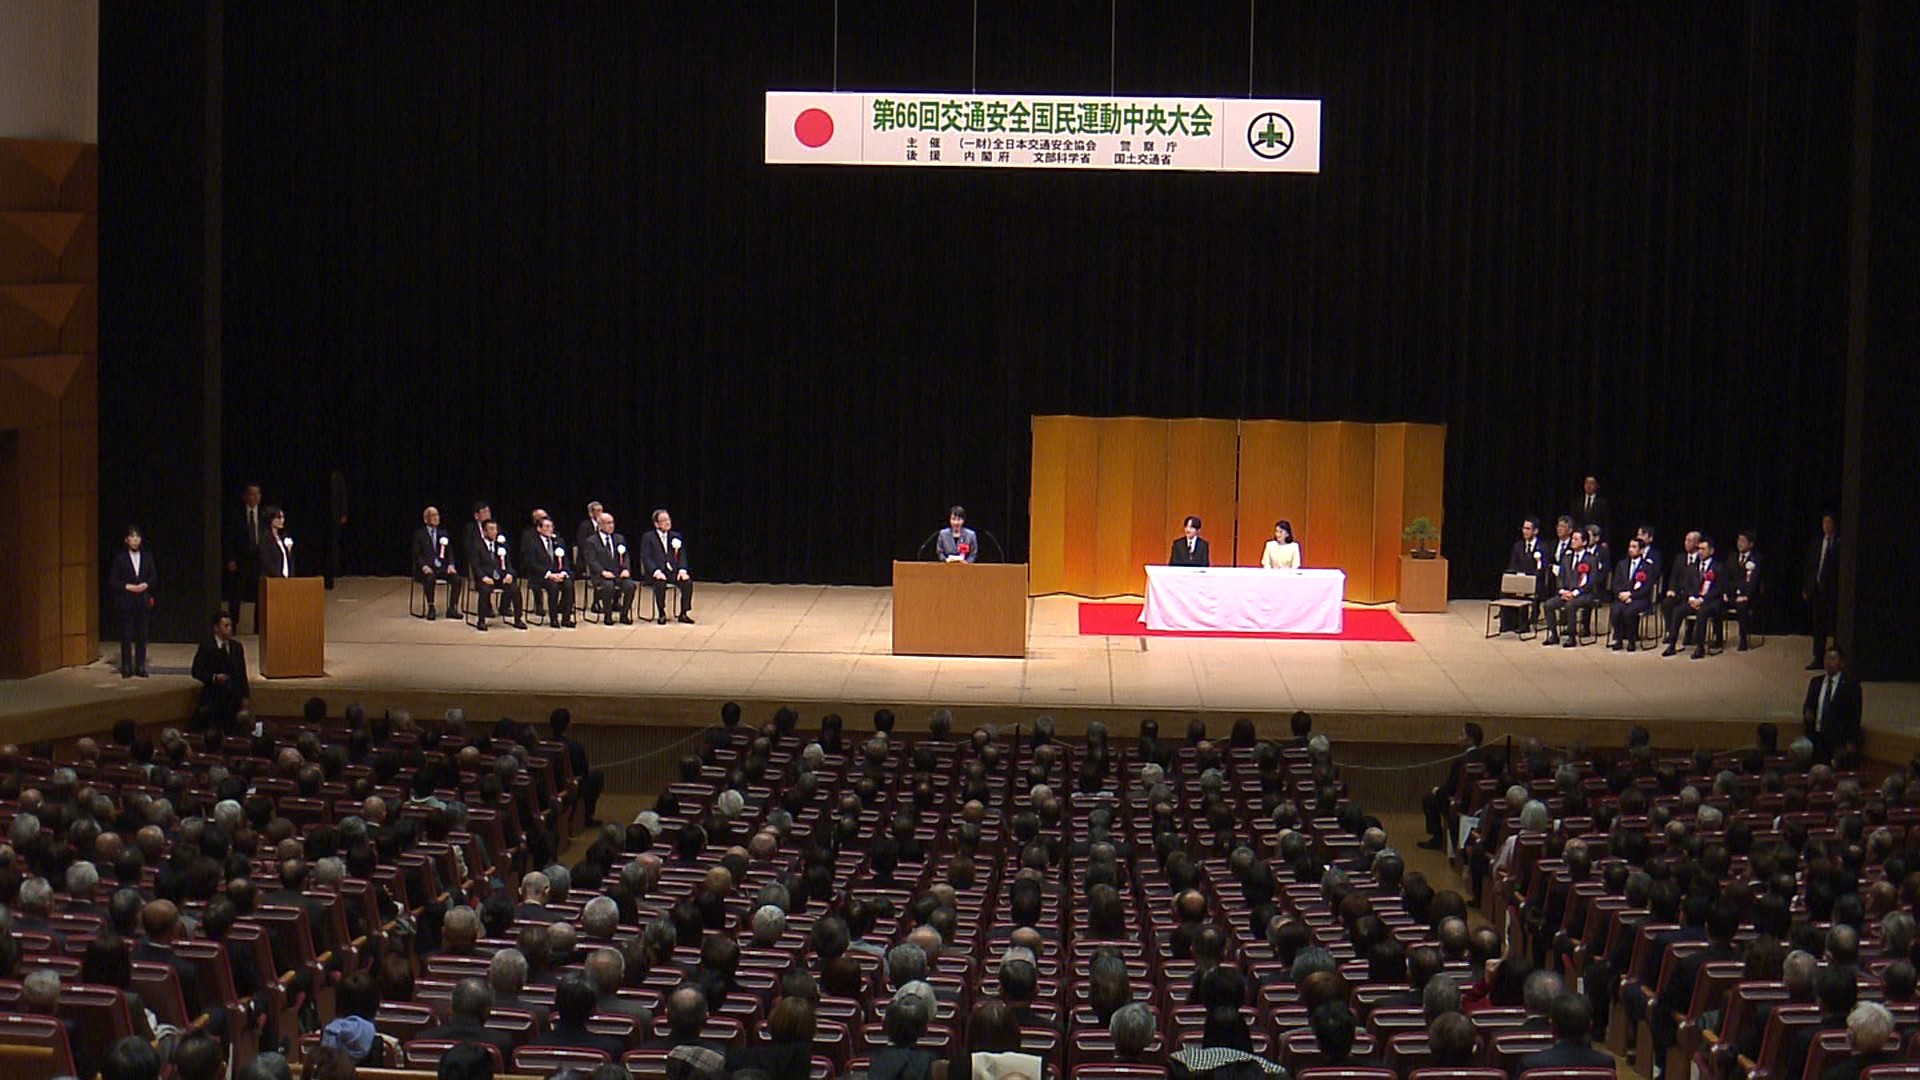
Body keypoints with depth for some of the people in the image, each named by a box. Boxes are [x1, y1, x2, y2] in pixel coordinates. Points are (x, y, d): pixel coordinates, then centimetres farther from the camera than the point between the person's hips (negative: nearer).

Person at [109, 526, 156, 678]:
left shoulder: (147, 557, 9)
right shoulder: (120, 559, 0)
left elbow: (152, 578, 11)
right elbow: (112, 581, -1)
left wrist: (146, 585, -9)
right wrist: (127, 587, -13)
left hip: (143, 601, 2)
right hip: (126, 601, -2)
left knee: (142, 635, 2)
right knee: (126, 635, -2)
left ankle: (140, 666, 8)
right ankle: (126, 667, 3)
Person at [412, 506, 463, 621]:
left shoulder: (443, 533, 17)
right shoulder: (419, 534, 4)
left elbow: (449, 552, 14)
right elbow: (417, 554, -2)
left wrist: (451, 565, -5)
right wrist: (424, 567, -19)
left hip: (442, 568, 4)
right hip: (427, 568, -4)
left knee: (456, 578, -23)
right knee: (430, 578, -37)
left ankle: (452, 608, -11)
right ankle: (431, 609, -24)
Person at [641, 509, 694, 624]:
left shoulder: (676, 537, 16)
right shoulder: (648, 538, 4)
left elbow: (682, 556, 10)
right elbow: (645, 558, -5)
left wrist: (682, 570, -11)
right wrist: (656, 571, -22)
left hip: (673, 571, 4)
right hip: (656, 573, -4)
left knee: (687, 582, -24)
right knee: (660, 583, -36)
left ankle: (684, 614, -14)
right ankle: (661, 614, -22)